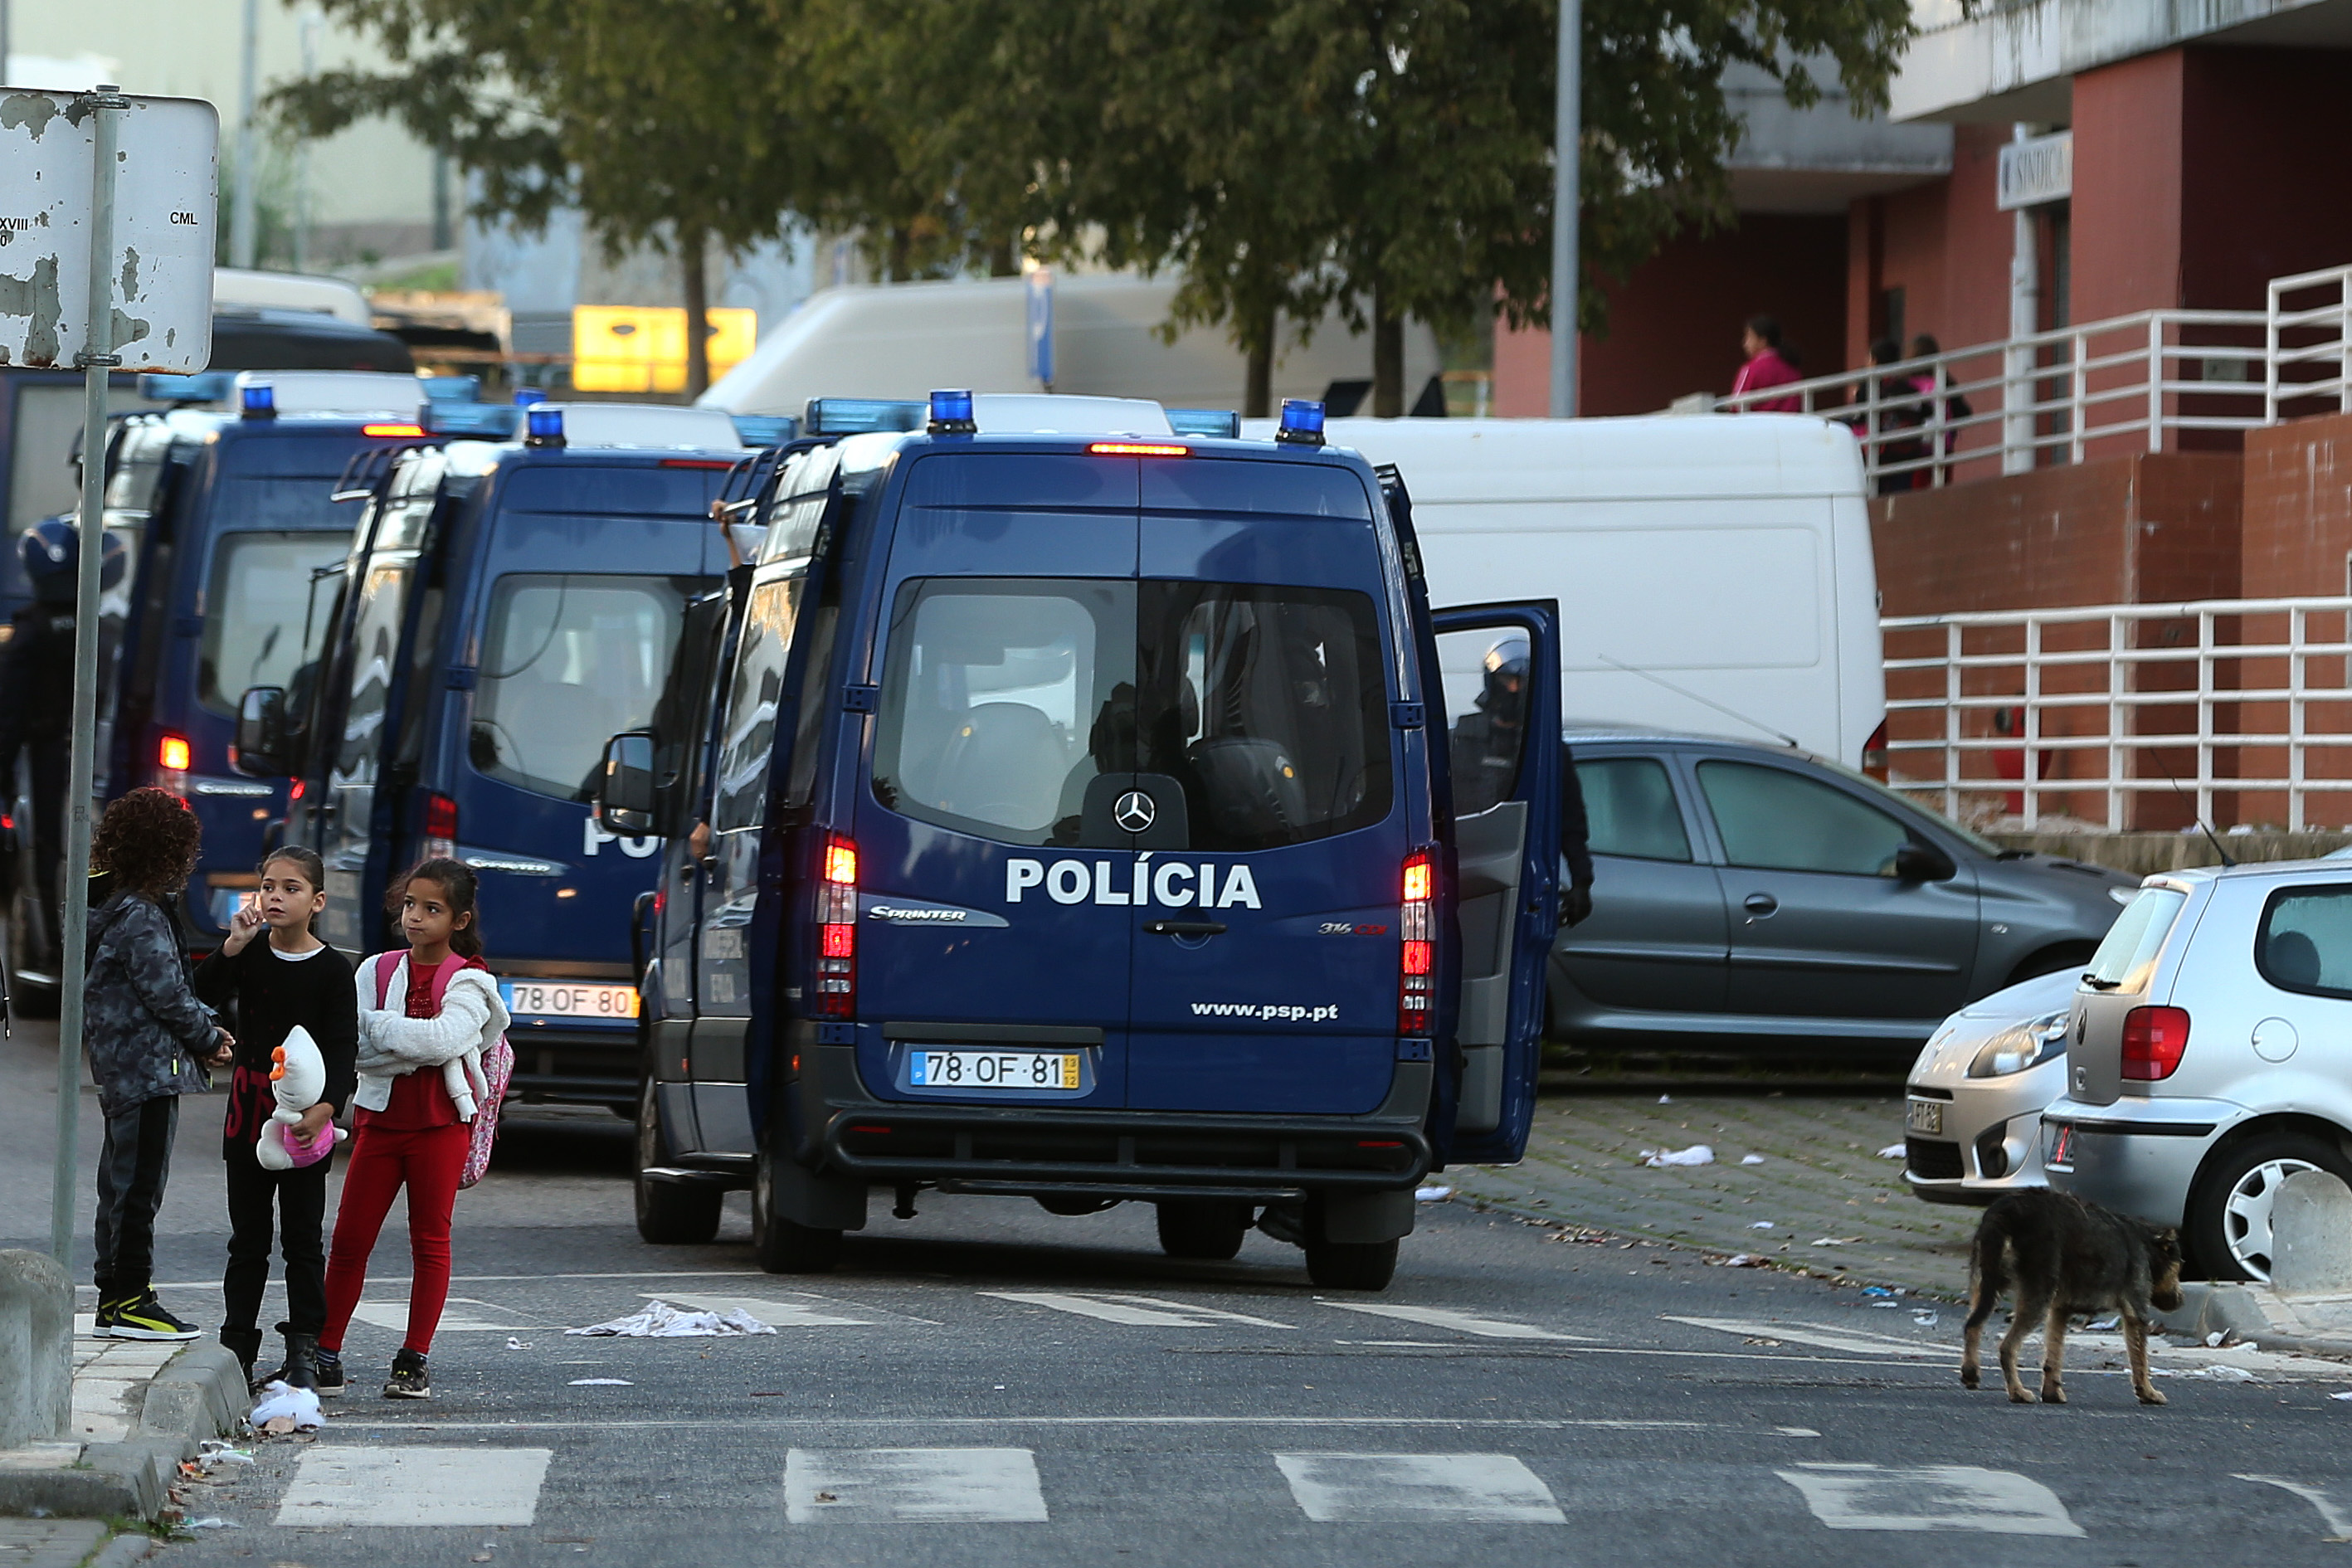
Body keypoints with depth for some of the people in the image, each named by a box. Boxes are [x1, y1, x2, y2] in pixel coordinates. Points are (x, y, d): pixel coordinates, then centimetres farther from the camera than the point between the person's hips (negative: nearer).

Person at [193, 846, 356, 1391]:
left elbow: (343, 1046, -10)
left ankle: (303, 1350, 6)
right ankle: (238, 1343, 12)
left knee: (303, 1238, 2)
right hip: (249, 1110, 3)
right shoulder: (249, 957, 5)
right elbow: (206, 994, -11)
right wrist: (233, 946, -23)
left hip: (304, 1116, -3)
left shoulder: (333, 970, -4)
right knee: (247, 1238, 8)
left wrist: (327, 1107, -24)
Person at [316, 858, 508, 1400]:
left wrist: (379, 1026, -15)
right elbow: (357, 1049, -5)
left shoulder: (469, 981, -2)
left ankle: (414, 1360, 9)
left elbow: (445, 1038, -20)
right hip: (380, 1115, 2)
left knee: (430, 1239, 3)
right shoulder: (377, 971, 7)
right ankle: (326, 1355, 7)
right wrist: (420, 1043, -18)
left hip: (441, 1121, -2)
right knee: (349, 1238, 1)